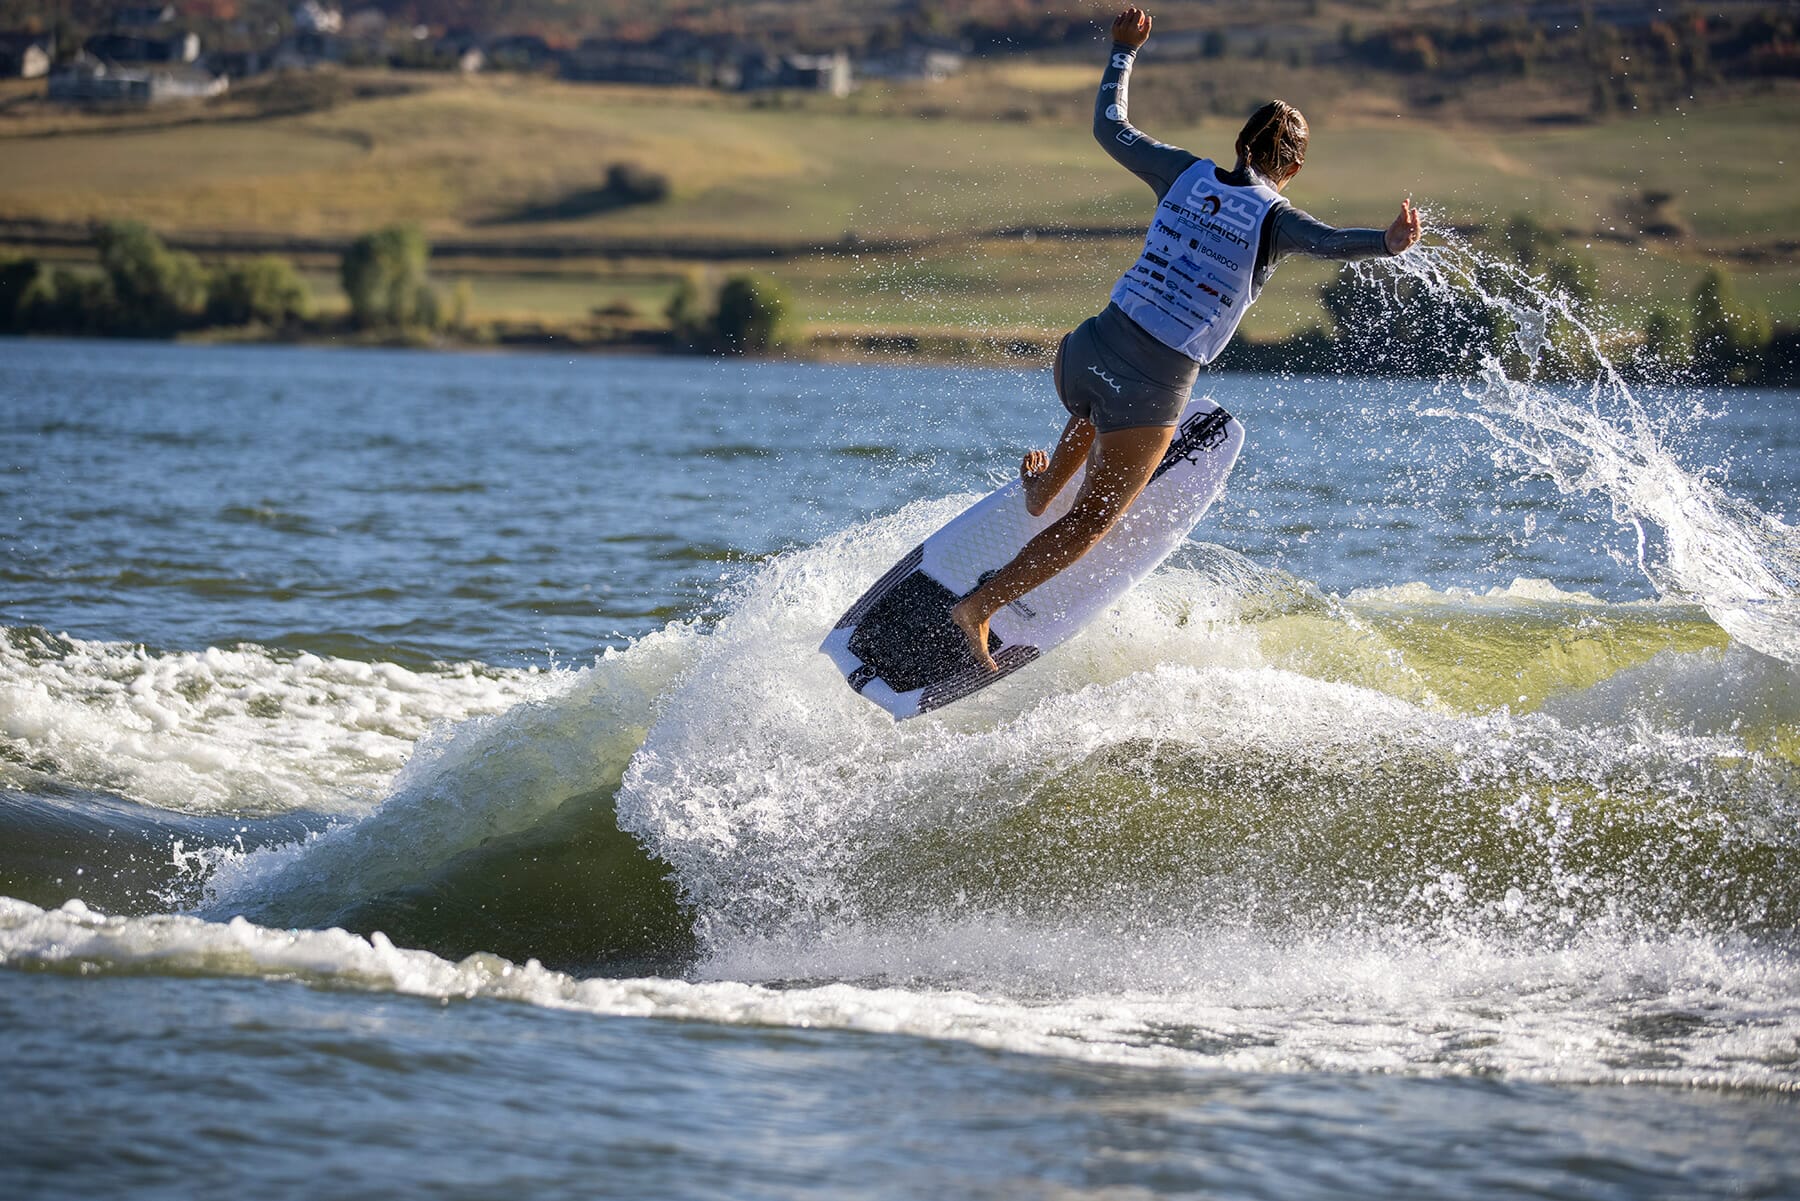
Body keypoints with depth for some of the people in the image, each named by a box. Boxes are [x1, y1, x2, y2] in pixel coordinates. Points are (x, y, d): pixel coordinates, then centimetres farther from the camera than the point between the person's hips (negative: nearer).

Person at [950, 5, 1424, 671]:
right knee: (1090, 523, 15)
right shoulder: (1274, 218, -7)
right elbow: (1327, 241, -30)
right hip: (1155, 392, -4)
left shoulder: (1186, 173, 4)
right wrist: (1387, 242, -45)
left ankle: (1043, 488, 55)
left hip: (1084, 353, 4)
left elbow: (1109, 125, 17)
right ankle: (978, 606, 11)